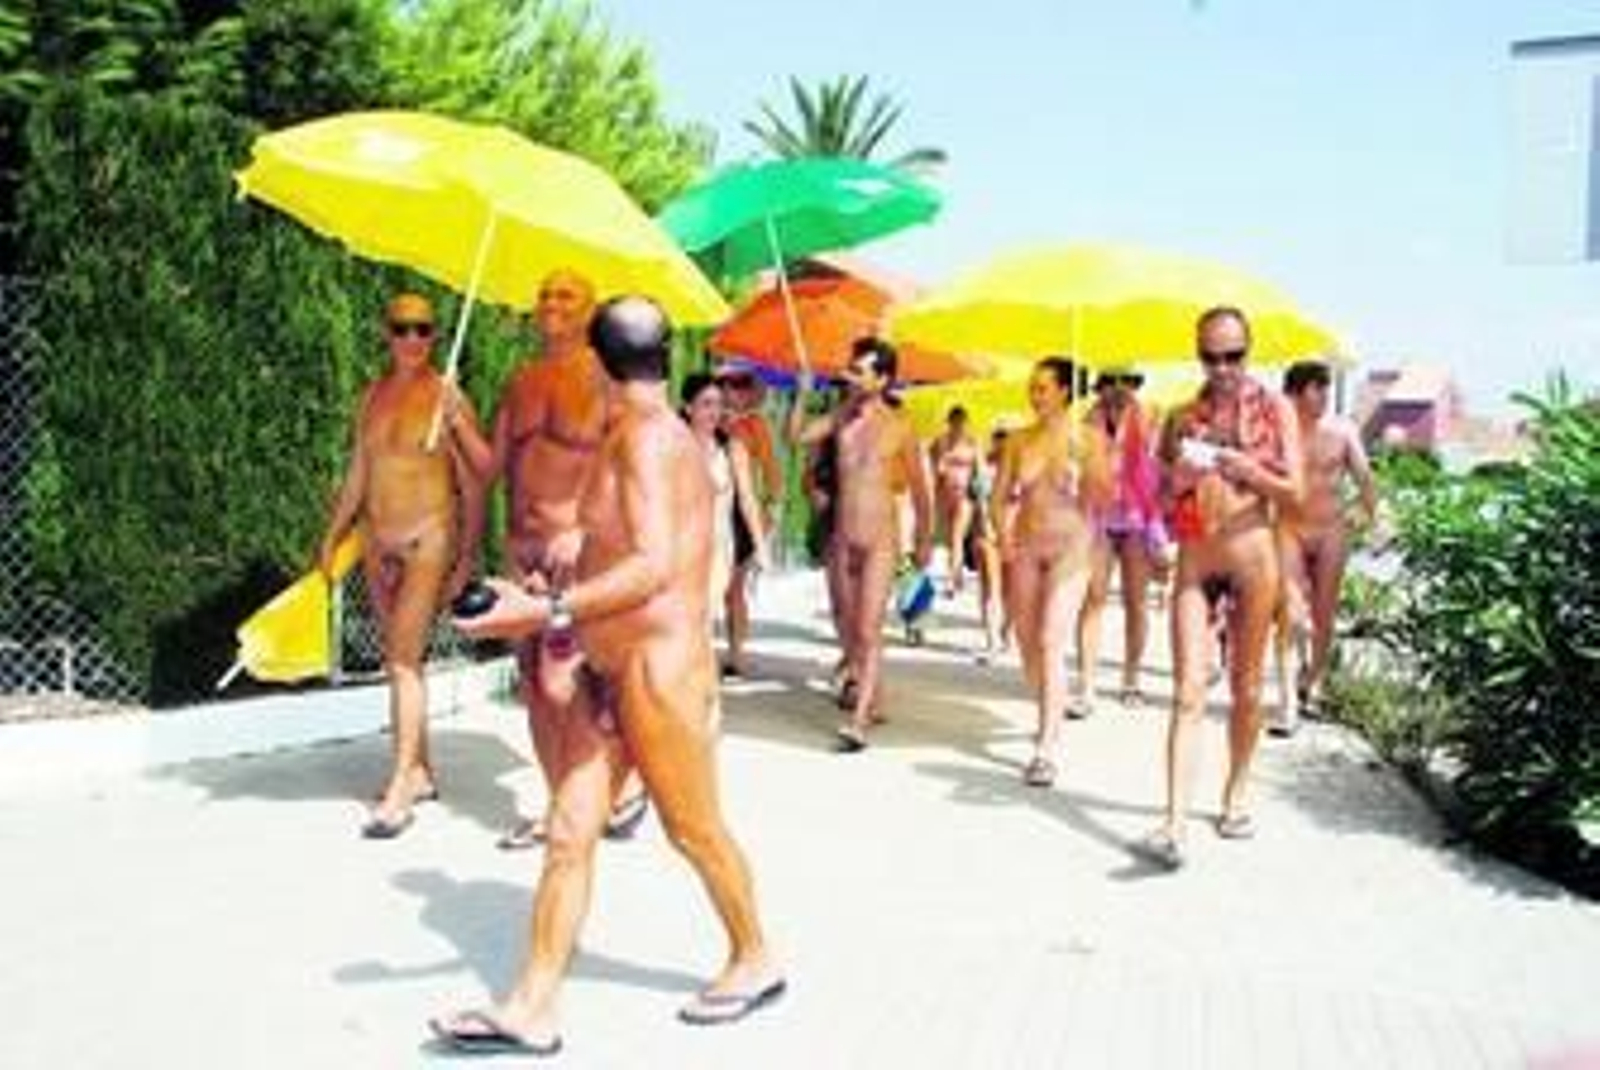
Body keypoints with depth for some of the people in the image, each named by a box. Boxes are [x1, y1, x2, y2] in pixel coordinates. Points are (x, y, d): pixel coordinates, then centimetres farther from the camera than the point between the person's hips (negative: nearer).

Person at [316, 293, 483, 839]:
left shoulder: (445, 396, -7)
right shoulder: (374, 395, 10)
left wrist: (467, 554, -8)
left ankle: (400, 790, -11)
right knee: (400, 659, 10)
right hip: (378, 541, 6)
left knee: (403, 659, -12)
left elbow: (470, 482, -6)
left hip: (428, 538, -6)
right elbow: (356, 475, 17)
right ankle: (420, 771, 21)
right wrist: (332, 537, 17)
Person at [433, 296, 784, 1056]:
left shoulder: (647, 435, -18)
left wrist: (551, 611, -32)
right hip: (609, 669, 9)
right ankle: (533, 1008, 9)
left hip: (657, 669, -9)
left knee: (694, 831, 9)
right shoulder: (649, 436, 12)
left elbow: (657, 564, -28)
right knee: (569, 833, 5)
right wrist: (566, 602, 27)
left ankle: (755, 961, 30)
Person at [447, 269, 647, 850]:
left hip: (577, 547, -7)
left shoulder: (603, 376, -4)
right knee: (532, 685, 9)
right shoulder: (520, 381, 14)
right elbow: (491, 466, 14)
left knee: (560, 685, -13)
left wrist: (584, 529, -21)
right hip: (521, 546, 7)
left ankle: (625, 783, 8)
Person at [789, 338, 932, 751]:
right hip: (843, 537, 5)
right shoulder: (841, 417, 6)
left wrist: (924, 539, 7)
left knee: (868, 630, -11)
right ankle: (872, 701, 29)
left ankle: (858, 721, -13)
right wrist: (803, 393, -8)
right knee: (848, 628, 13)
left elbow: (917, 485, 3)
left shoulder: (898, 425, -5)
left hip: (880, 538, -5)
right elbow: (797, 435, 2)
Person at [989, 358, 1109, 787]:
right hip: (1026, 546, 4)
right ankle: (1051, 721, 32)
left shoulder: (1086, 439, -3)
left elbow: (1103, 496, -5)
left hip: (1068, 545, -4)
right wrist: (1004, 533, -8)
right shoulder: (1018, 441, 6)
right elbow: (999, 496, 8)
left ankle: (1047, 748, -13)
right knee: (1027, 642, 9)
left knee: (1051, 643, -14)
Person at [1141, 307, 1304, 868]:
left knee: (1246, 685, 8)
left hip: (1251, 554, -1)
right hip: (1194, 558, 1)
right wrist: (1180, 477, -11)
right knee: (1188, 691, -7)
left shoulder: (1273, 409, 2)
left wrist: (1246, 470, -19)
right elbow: (1160, 500, 11)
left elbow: (1294, 491, -2)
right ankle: (1174, 823, -12)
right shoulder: (1182, 417, 9)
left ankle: (1236, 795, 26)